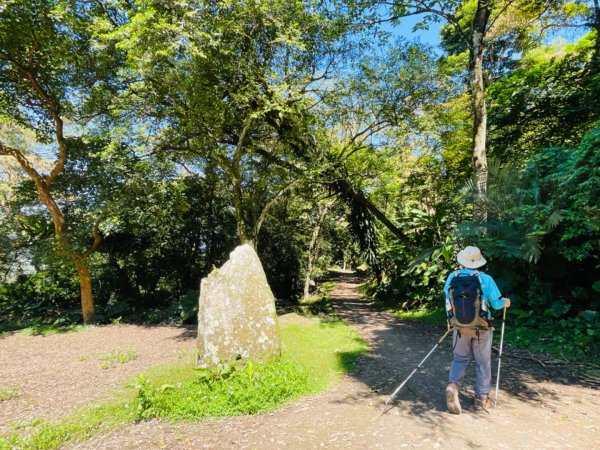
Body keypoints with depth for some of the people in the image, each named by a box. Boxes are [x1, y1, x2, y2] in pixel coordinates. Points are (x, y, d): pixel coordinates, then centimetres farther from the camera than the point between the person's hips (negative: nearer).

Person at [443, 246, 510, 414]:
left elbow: (448, 301, 4)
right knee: (483, 362, 13)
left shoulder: (452, 277, -5)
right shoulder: (485, 279, -13)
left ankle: (453, 386, -6)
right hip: (481, 328, -2)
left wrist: (450, 321, 19)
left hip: (459, 326, 2)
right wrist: (505, 302, 18)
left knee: (460, 358, 16)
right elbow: (496, 303, -7)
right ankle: (482, 399, 23)